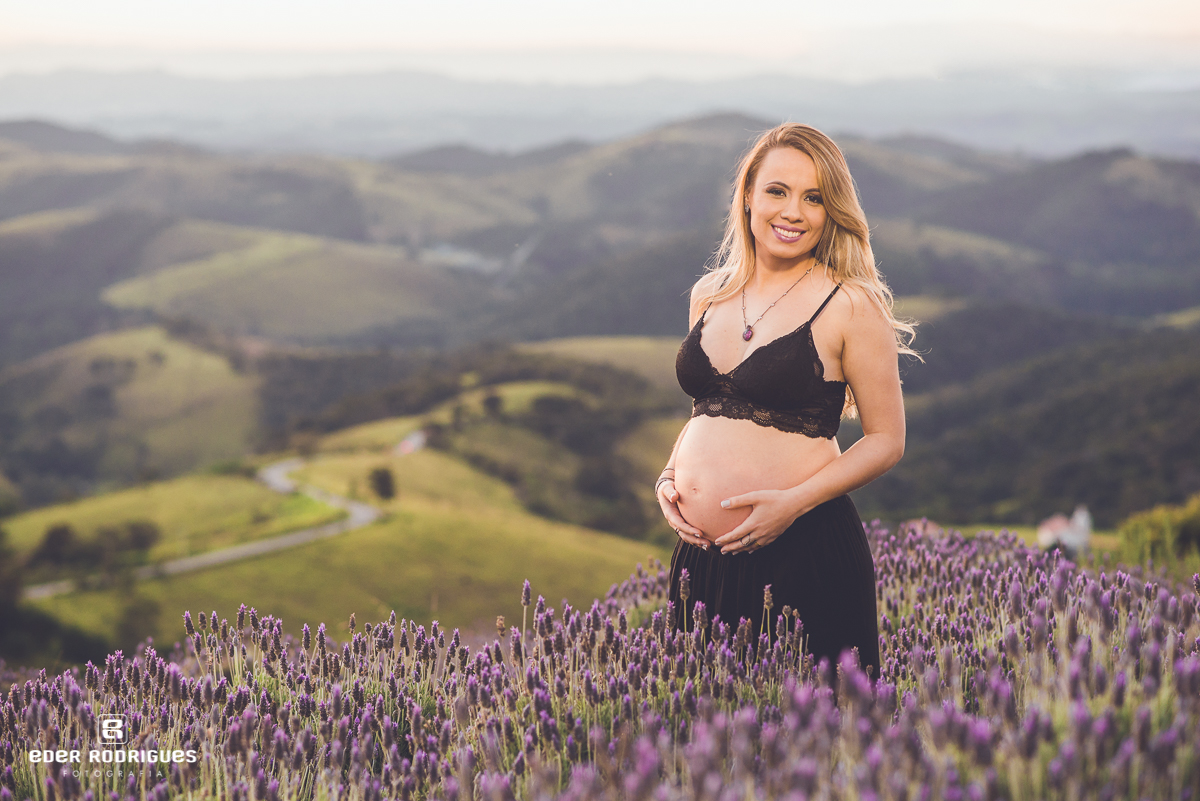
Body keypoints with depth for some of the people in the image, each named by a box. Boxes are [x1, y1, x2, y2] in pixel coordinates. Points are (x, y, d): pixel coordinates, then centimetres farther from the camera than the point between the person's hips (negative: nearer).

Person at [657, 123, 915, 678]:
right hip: (704, 556, 5)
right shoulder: (710, 294, 10)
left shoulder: (850, 306, -5)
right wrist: (670, 476, 4)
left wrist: (794, 502, -14)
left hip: (806, 554, -5)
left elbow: (887, 440, -3)